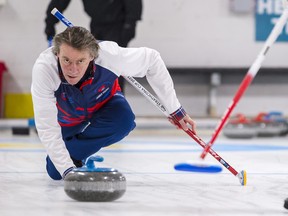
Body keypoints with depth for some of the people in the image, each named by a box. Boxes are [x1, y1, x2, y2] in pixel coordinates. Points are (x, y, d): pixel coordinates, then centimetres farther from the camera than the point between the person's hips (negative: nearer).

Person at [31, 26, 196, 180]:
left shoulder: (108, 54, -39)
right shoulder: (43, 68, -40)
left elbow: (151, 59, -20)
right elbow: (47, 128, -36)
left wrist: (175, 109, -18)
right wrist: (67, 170, -43)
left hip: (103, 103, 0)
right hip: (67, 116, 0)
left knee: (124, 120, -32)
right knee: (55, 171, -4)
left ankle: (73, 153, -11)